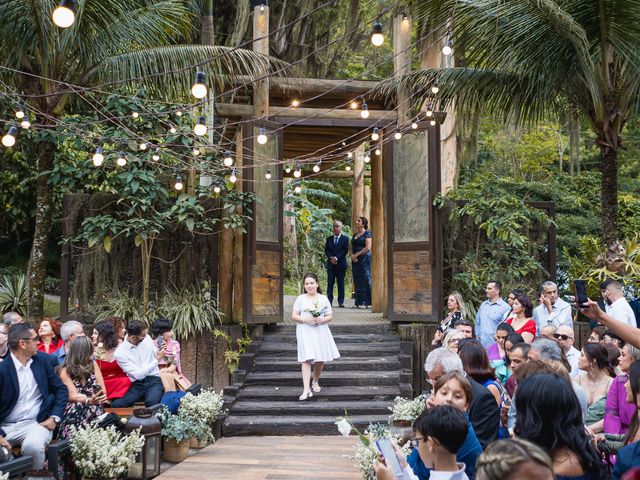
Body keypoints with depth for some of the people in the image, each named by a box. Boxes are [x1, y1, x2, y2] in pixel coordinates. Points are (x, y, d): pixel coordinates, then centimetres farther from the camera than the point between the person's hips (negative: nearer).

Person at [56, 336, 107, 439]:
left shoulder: (93, 364, 13)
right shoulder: (65, 371, 1)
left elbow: (102, 391, 10)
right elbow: (73, 396, -13)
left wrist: (94, 399, -12)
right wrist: (90, 400, -34)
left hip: (93, 408, 3)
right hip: (74, 411, -3)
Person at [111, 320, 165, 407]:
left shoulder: (147, 338, 6)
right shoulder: (119, 353, -9)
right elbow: (138, 374, -12)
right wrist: (156, 360, -10)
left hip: (154, 381, 1)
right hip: (137, 385, -1)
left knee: (151, 402, -34)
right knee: (116, 404, -28)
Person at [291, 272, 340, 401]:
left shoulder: (323, 299, 7)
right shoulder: (301, 299, 4)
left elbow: (330, 316, 8)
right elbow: (294, 316, 2)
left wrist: (321, 320, -13)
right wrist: (305, 320, -16)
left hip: (320, 331, 2)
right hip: (305, 331, -2)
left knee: (320, 359, 8)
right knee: (306, 359, -14)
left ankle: (316, 381, 34)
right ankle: (306, 389, -20)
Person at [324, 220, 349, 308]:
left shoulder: (345, 238, 5)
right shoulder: (329, 239, 14)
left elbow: (345, 250, -4)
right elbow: (326, 250, 8)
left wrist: (336, 258, -14)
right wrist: (331, 258, -9)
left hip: (341, 264, -2)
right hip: (331, 264, 2)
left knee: (341, 283, 0)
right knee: (330, 283, 0)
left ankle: (341, 302, 1)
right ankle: (329, 301, 0)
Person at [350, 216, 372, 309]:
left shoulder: (367, 233, -4)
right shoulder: (355, 234, 17)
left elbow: (368, 247, -13)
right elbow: (351, 248, 17)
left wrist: (357, 254, -11)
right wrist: (352, 255, -4)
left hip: (364, 258, -7)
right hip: (355, 259, 7)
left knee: (365, 279, -7)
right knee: (357, 280, 5)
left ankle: (365, 302, -7)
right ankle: (359, 302, 7)